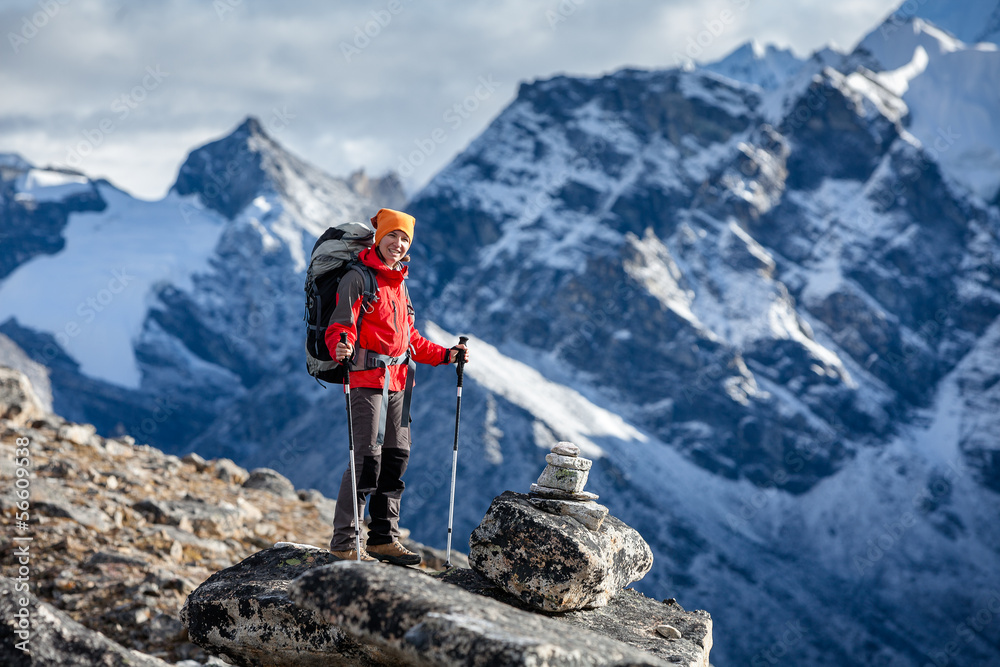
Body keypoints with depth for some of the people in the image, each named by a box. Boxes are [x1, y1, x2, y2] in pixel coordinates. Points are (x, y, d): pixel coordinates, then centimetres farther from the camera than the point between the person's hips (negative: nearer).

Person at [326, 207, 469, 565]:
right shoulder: (358, 279, -5)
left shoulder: (399, 283, 20)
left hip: (397, 381, 8)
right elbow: (340, 326, -14)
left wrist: (445, 355, 19)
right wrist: (342, 347, -35)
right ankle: (344, 542, -6)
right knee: (367, 458, -11)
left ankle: (383, 537, 17)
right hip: (367, 378, -8)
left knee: (396, 458, 9)